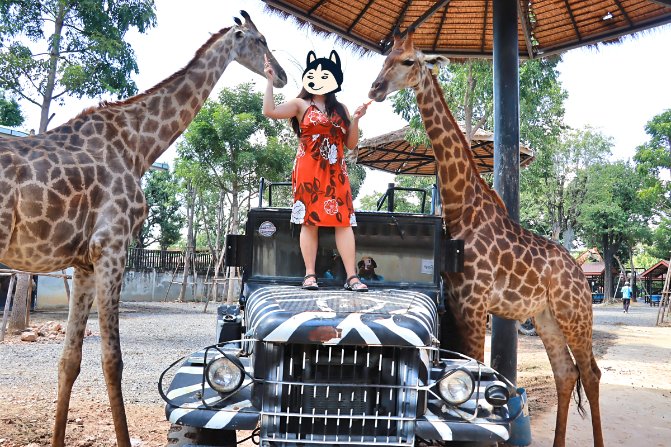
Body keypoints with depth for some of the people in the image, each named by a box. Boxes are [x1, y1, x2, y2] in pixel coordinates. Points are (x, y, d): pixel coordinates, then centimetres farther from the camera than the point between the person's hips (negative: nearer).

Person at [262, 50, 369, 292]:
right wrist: (270, 81, -6)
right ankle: (310, 275, -1)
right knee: (310, 220, -5)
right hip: (308, 170, -3)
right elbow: (270, 111, -7)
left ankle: (352, 276, -6)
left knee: (344, 221, -5)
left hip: (336, 171, 3)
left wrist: (356, 120, 2)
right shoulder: (300, 104, 9)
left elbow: (351, 144, 15)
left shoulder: (341, 109, 18)